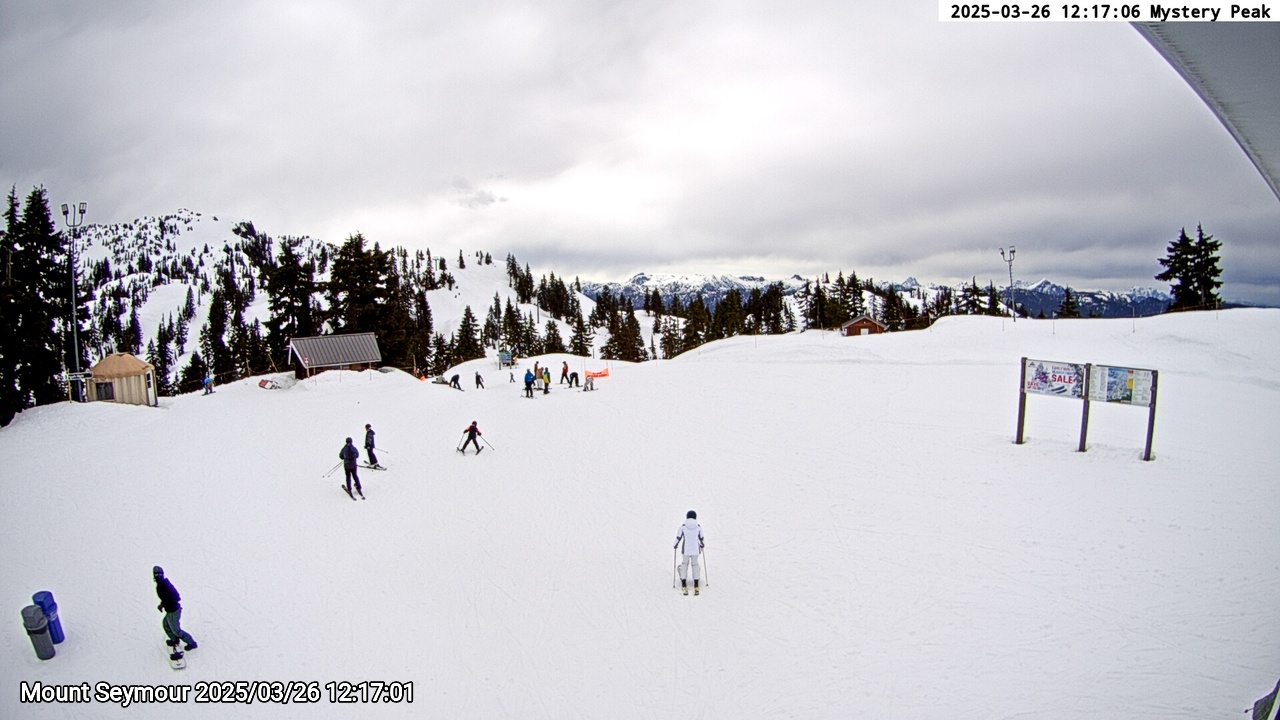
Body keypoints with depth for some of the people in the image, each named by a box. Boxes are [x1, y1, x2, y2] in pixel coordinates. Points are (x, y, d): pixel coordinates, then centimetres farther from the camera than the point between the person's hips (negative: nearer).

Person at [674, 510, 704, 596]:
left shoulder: (683, 526, -5)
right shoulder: (698, 527, -1)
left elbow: (678, 537, 0)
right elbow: (701, 538, 9)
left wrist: (675, 545, 18)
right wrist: (701, 545, 29)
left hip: (686, 550, -1)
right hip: (695, 550, 1)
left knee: (685, 563, 16)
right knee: (695, 564, 13)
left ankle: (684, 586, 14)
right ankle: (696, 586, 5)